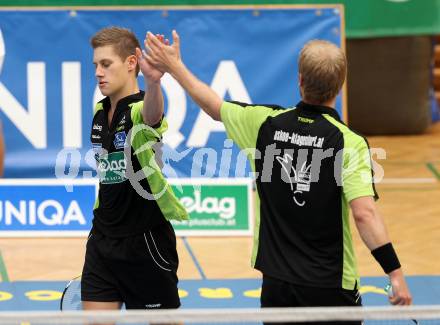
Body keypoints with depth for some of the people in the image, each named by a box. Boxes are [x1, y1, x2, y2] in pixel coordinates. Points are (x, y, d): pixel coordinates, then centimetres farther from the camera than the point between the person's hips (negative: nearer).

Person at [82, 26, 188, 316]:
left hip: (145, 240, -7)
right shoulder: (100, 112, 7)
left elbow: (152, 114, -43)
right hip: (103, 237, 7)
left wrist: (153, 80, -65)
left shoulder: (140, 110, -17)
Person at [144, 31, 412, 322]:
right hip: (331, 286, -4)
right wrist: (395, 273, -22)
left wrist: (175, 66, 28)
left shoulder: (266, 123, -3)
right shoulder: (348, 142, -14)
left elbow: (213, 105, 14)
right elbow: (364, 213, -24)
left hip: (276, 279, 4)